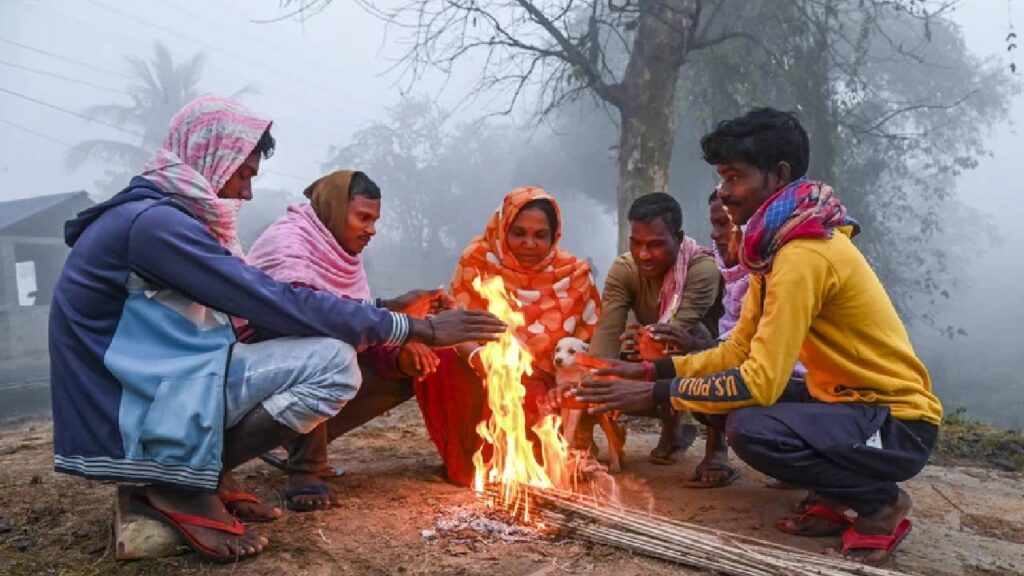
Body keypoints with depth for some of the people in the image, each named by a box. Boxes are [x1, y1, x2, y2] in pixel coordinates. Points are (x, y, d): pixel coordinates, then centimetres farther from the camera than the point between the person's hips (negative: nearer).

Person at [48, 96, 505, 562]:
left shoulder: (157, 216, 13)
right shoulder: (153, 221, -19)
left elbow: (254, 306, 11)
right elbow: (279, 305, -22)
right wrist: (417, 329, -17)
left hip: (142, 395, 10)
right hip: (126, 424, -10)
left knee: (328, 345, 10)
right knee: (332, 361, -21)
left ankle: (192, 475, 4)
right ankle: (182, 489, -9)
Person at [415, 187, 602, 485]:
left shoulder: (574, 274, -4)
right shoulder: (478, 259, -6)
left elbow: (586, 345, -1)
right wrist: (478, 357, -34)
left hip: (541, 386, 0)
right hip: (480, 377, 1)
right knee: (440, 359, -29)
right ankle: (465, 459, -7)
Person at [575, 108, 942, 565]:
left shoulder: (804, 253, -25)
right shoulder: (778, 244, 6)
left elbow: (761, 382, -30)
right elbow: (738, 352, 7)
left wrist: (656, 394, -23)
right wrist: (652, 370, -2)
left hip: (898, 421, -9)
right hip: (848, 402, 9)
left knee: (750, 429, -30)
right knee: (727, 402, 4)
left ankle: (879, 502, -3)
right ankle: (840, 498, 11)